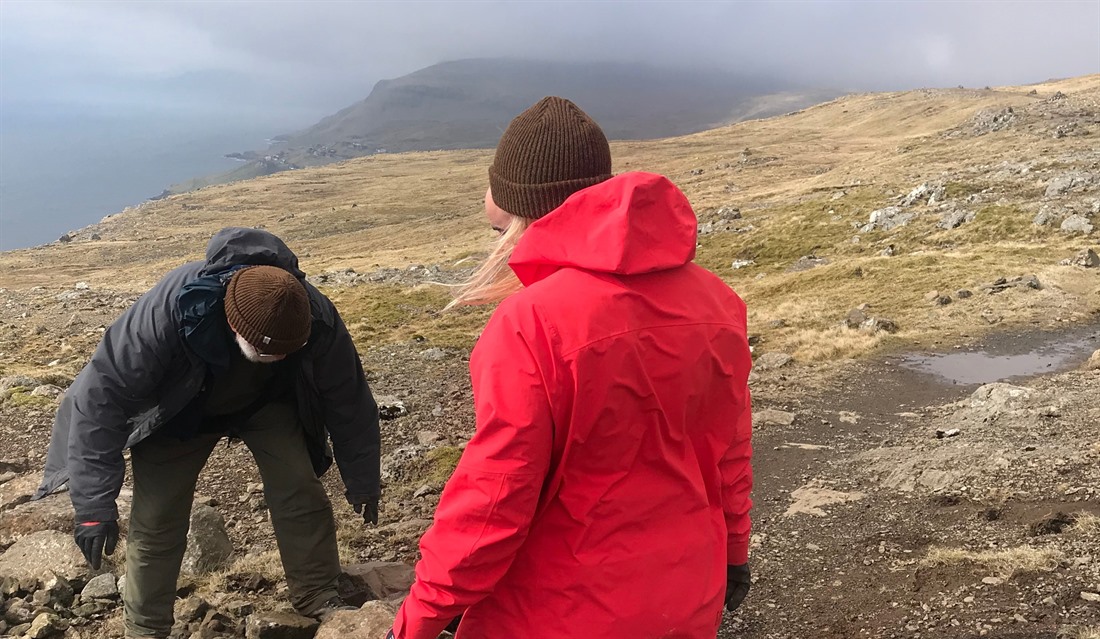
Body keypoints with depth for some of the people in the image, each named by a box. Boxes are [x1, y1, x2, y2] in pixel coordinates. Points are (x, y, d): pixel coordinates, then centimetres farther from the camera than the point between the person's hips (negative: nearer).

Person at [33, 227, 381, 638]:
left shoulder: (316, 321, -34)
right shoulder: (167, 311, -43)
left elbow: (350, 401, -17)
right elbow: (101, 394, -33)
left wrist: (362, 483, -5)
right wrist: (95, 504, -30)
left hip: (266, 402, 2)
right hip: (178, 410, -1)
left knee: (301, 492, -9)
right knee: (155, 519, -4)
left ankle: (318, 598, 13)